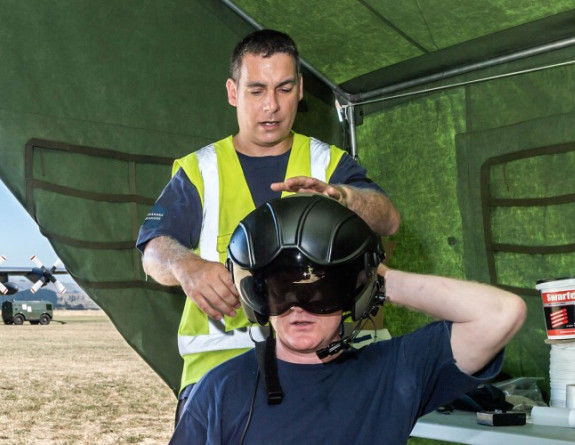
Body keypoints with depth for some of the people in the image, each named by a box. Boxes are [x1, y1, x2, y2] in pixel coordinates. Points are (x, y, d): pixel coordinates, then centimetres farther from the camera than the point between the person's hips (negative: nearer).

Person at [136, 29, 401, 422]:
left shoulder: (330, 164, 13)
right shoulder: (198, 170, 12)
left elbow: (388, 220, -3)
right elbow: (154, 251, 1)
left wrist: (339, 196, -26)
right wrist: (185, 265, -23)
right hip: (219, 360, 0)